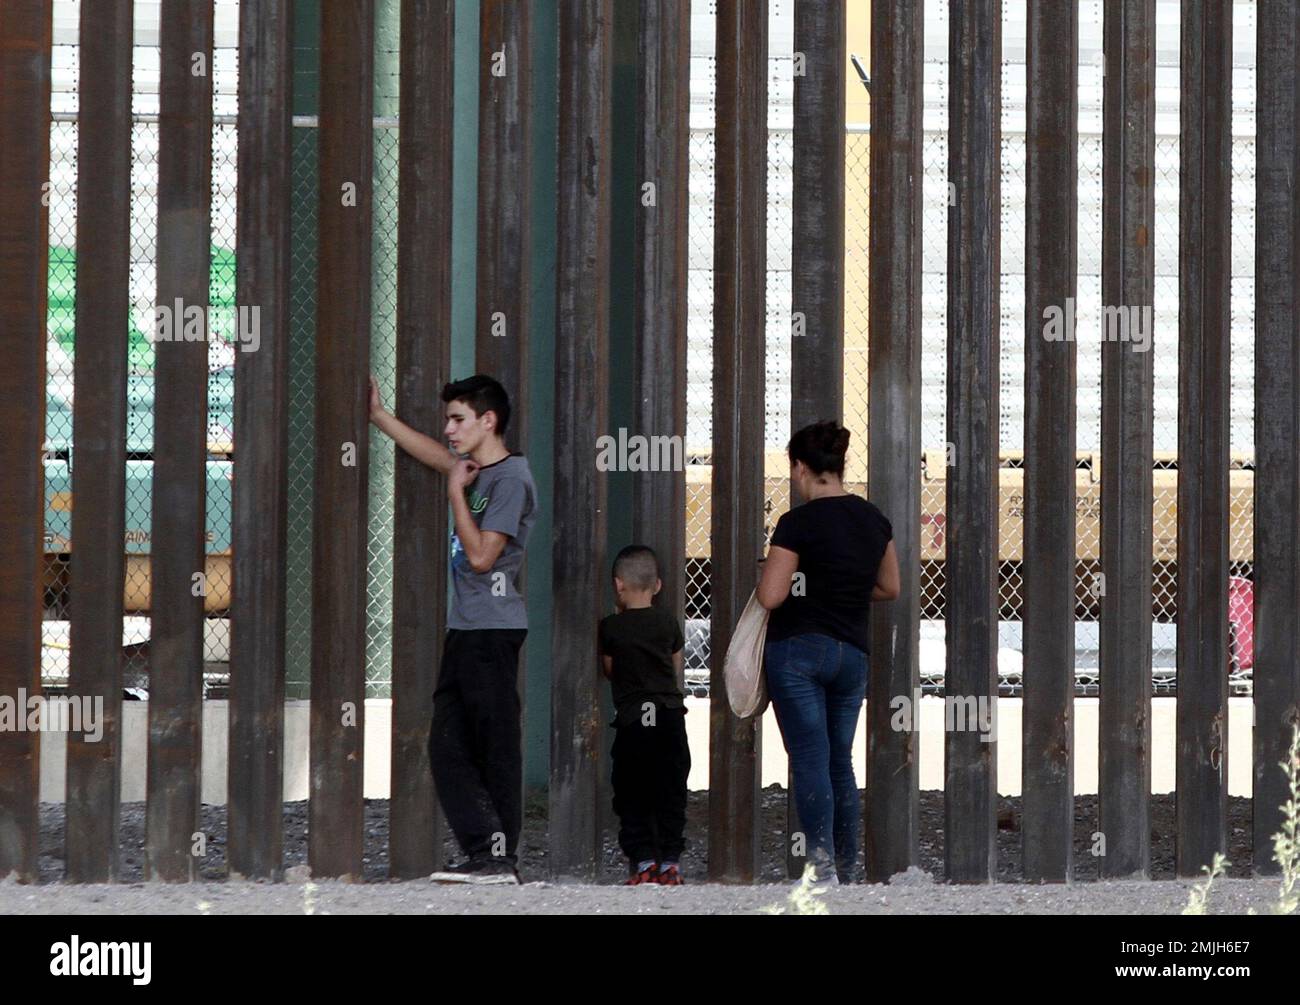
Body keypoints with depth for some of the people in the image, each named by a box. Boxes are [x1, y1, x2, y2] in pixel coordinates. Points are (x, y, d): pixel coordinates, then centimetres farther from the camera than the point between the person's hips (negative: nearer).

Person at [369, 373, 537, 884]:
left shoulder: (510, 479, -12)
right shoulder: (478, 471, 15)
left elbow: (481, 555, -18)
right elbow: (433, 454, 34)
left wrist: (456, 494, -9)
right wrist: (377, 414, 34)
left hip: (493, 630, -9)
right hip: (464, 628, 9)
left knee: (495, 746, -6)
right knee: (448, 747, 6)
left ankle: (502, 858, -3)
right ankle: (486, 850, 6)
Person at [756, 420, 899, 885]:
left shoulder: (798, 523, -12)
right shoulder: (873, 519, 8)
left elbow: (770, 597, -14)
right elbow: (889, 588, 18)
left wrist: (769, 577, 7)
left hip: (799, 649, -6)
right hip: (853, 654, 6)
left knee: (810, 759, -8)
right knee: (840, 760, 14)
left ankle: (822, 863, -19)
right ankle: (847, 869, 16)